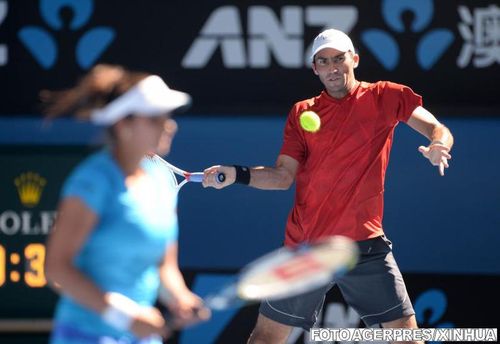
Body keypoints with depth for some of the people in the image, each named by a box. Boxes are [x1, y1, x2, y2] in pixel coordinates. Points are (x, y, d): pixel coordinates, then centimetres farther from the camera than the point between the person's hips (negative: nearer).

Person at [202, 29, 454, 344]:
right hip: (305, 244, 2)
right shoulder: (302, 113, 7)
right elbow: (283, 176, 5)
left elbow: (438, 130, -1)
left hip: (365, 244, -2)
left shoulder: (385, 97, 2)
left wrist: (438, 146, -24)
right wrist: (237, 174, -10)